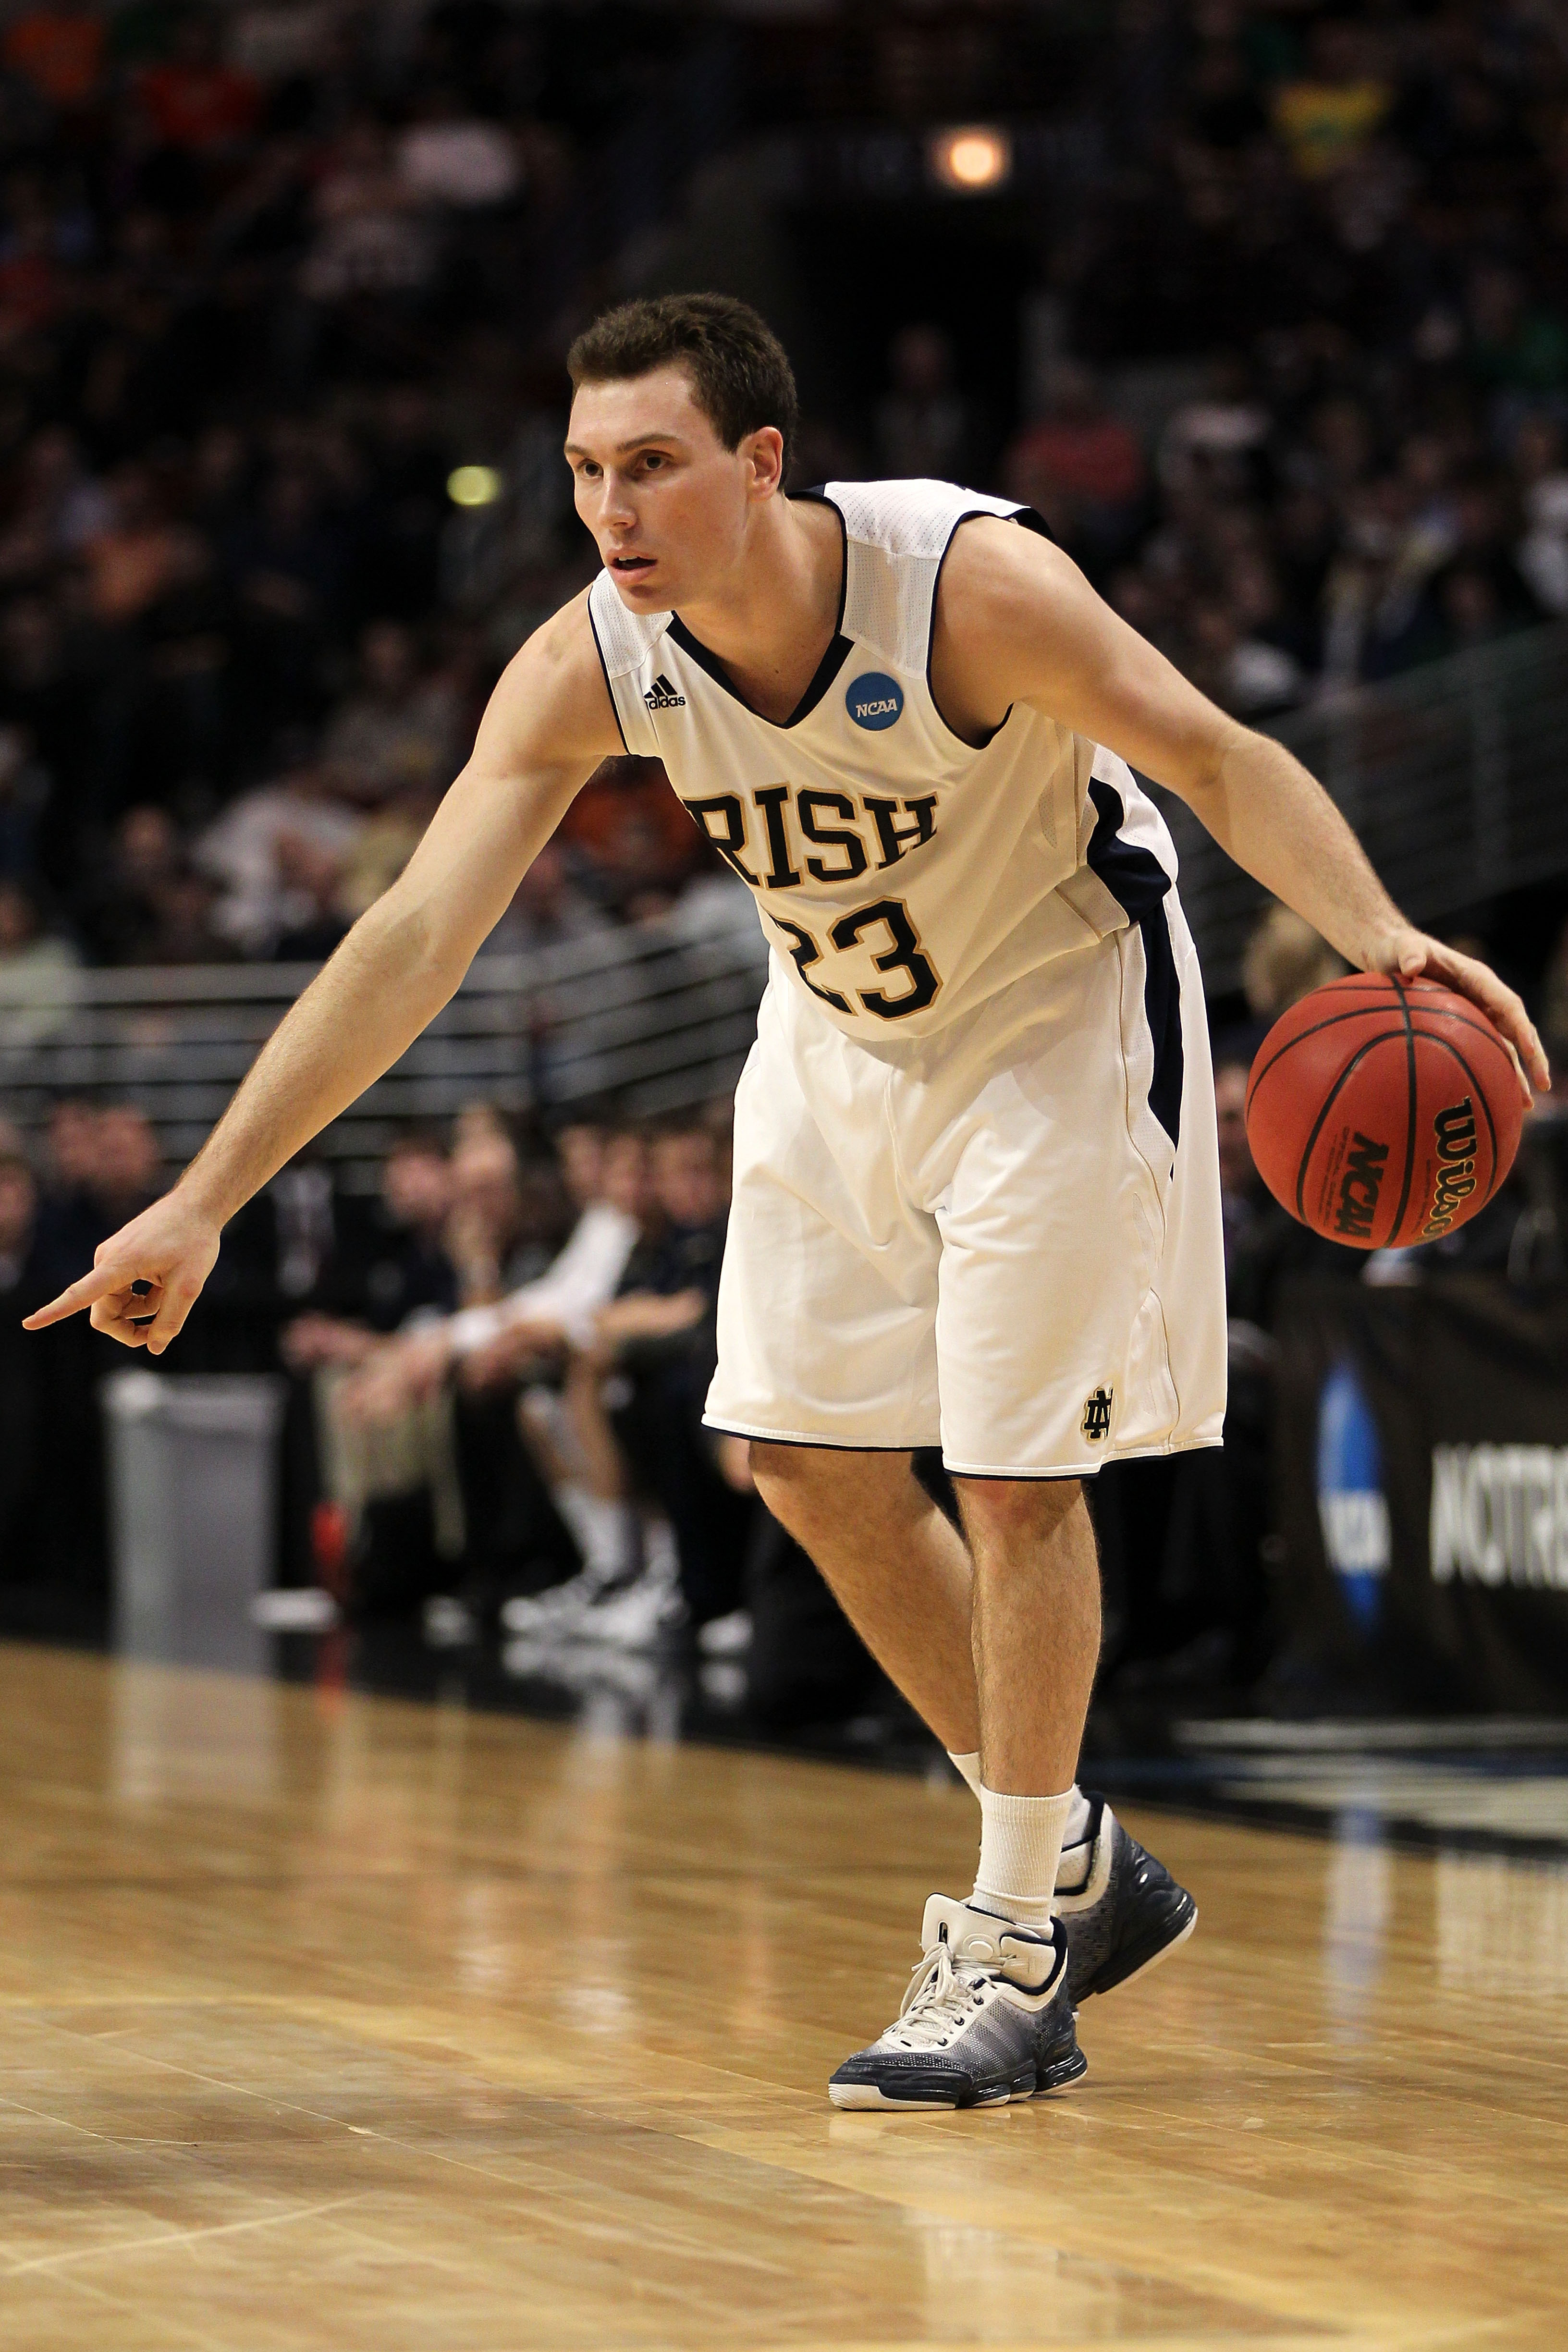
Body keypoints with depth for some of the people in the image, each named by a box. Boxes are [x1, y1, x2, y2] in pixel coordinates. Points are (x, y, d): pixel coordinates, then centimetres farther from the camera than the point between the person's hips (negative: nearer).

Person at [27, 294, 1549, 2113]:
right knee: (814, 1465, 7)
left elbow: (1217, 758, -27)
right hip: (844, 1033, 6)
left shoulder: (971, 582, -34)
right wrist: (203, 1202, -28)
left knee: (1016, 1474, -8)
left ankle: (1014, 1954, 5)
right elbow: (411, 939, -23)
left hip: (1061, 1010, -6)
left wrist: (1377, 936, -46)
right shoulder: (587, 666, -22)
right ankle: (1073, 1865, 24)